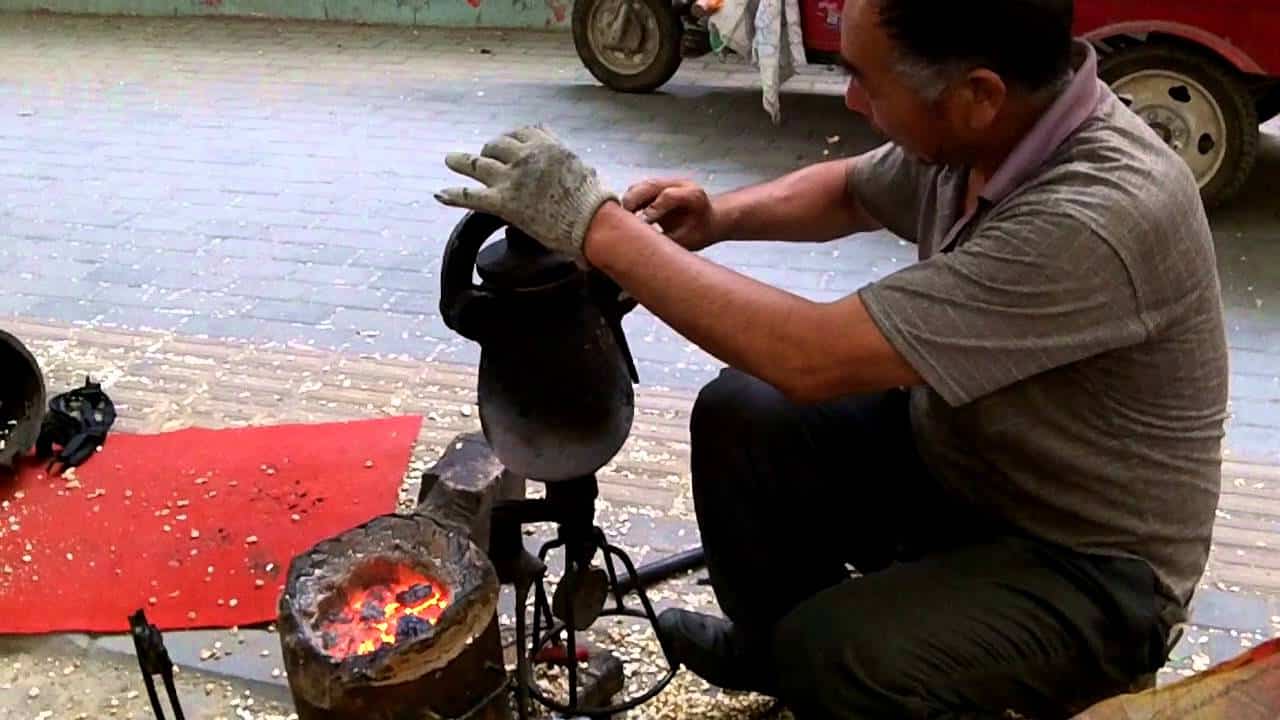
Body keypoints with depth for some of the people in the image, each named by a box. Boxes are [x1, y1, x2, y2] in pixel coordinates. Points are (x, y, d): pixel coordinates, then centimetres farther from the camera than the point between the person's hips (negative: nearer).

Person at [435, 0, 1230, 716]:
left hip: (1093, 563, -7)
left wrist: (597, 223, -30)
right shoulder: (993, 123, -10)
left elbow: (814, 359, -36)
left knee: (833, 656, -28)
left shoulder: (1104, 215, -36)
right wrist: (717, 218, -8)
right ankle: (773, 641, 21)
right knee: (740, 415, -5)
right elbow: (847, 190, 11)